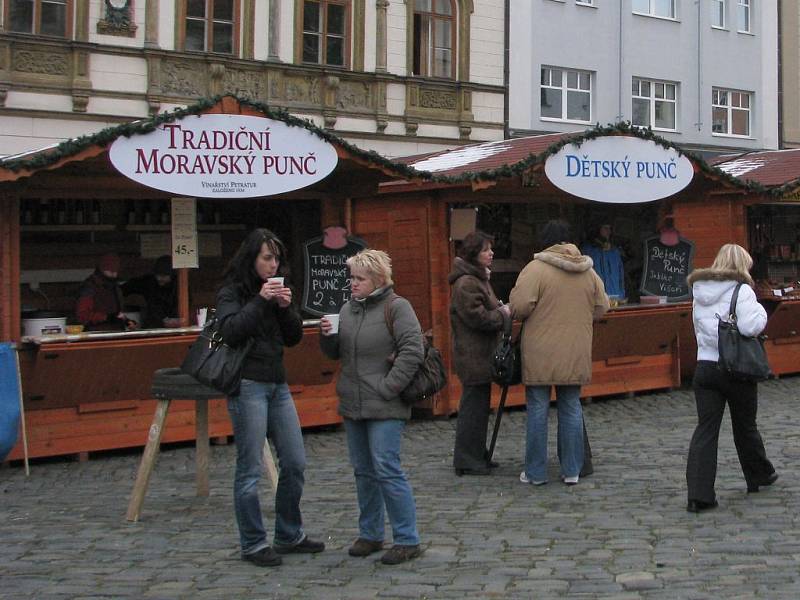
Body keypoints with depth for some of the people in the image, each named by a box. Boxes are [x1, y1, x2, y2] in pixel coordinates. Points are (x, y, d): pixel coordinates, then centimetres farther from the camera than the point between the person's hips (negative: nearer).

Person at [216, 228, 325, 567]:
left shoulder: (276, 290, 14)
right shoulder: (232, 291, -4)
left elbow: (294, 338, 11)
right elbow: (230, 332, -18)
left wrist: (286, 307, -5)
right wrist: (260, 301, -21)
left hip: (278, 384, 7)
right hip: (248, 386, -7)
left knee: (295, 463, 9)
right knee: (250, 470, -2)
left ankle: (289, 536, 22)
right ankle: (254, 544, 7)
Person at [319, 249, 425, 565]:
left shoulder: (396, 307, -9)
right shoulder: (348, 309, 13)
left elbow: (412, 350, -17)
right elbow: (336, 352, 19)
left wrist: (388, 387, -18)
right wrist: (327, 335, -3)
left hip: (385, 408, -7)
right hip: (353, 406, 8)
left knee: (387, 470, -9)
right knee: (363, 471, 14)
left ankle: (407, 540, -1)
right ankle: (370, 534, 25)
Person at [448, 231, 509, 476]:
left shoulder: (478, 278, 17)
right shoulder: (466, 284, -18)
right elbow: (478, 317, -23)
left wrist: (501, 309, 9)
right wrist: (503, 313, -10)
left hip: (480, 355, 11)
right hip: (473, 356, -11)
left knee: (479, 405, 16)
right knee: (474, 405, -5)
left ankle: (477, 454, 25)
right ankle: (467, 460, 1)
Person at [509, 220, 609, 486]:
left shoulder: (535, 269, -11)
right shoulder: (589, 272, 4)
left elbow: (519, 307, -17)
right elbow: (601, 308, 10)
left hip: (540, 356, -4)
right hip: (576, 354, 4)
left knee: (538, 410, 4)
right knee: (571, 409, 12)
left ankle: (536, 472, 8)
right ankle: (572, 471, 14)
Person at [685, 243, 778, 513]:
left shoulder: (699, 293, 9)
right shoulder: (741, 291, -11)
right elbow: (750, 326, -21)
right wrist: (761, 312, -4)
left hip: (704, 367, 4)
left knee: (705, 429, 0)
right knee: (745, 426, 15)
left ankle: (698, 494, -9)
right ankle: (759, 475, 37)